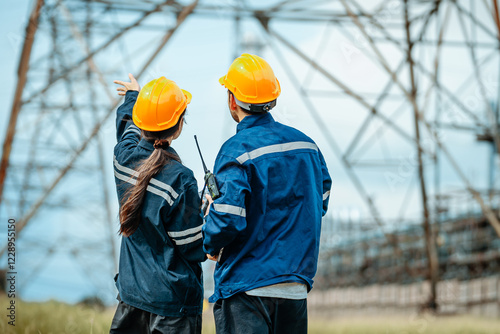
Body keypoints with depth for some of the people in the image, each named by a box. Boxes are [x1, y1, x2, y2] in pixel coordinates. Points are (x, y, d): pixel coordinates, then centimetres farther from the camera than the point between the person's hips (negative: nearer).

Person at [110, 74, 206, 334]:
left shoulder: (124, 157, -3)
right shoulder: (179, 180, -20)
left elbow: (127, 125, 24)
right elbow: (195, 249, -15)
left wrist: (132, 97, 42)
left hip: (131, 292, 6)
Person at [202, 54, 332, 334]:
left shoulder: (237, 151, -14)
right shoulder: (306, 144, 8)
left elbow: (228, 218, -20)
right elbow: (320, 203, 18)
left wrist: (211, 244, 0)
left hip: (247, 287, -6)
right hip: (296, 286, 7)